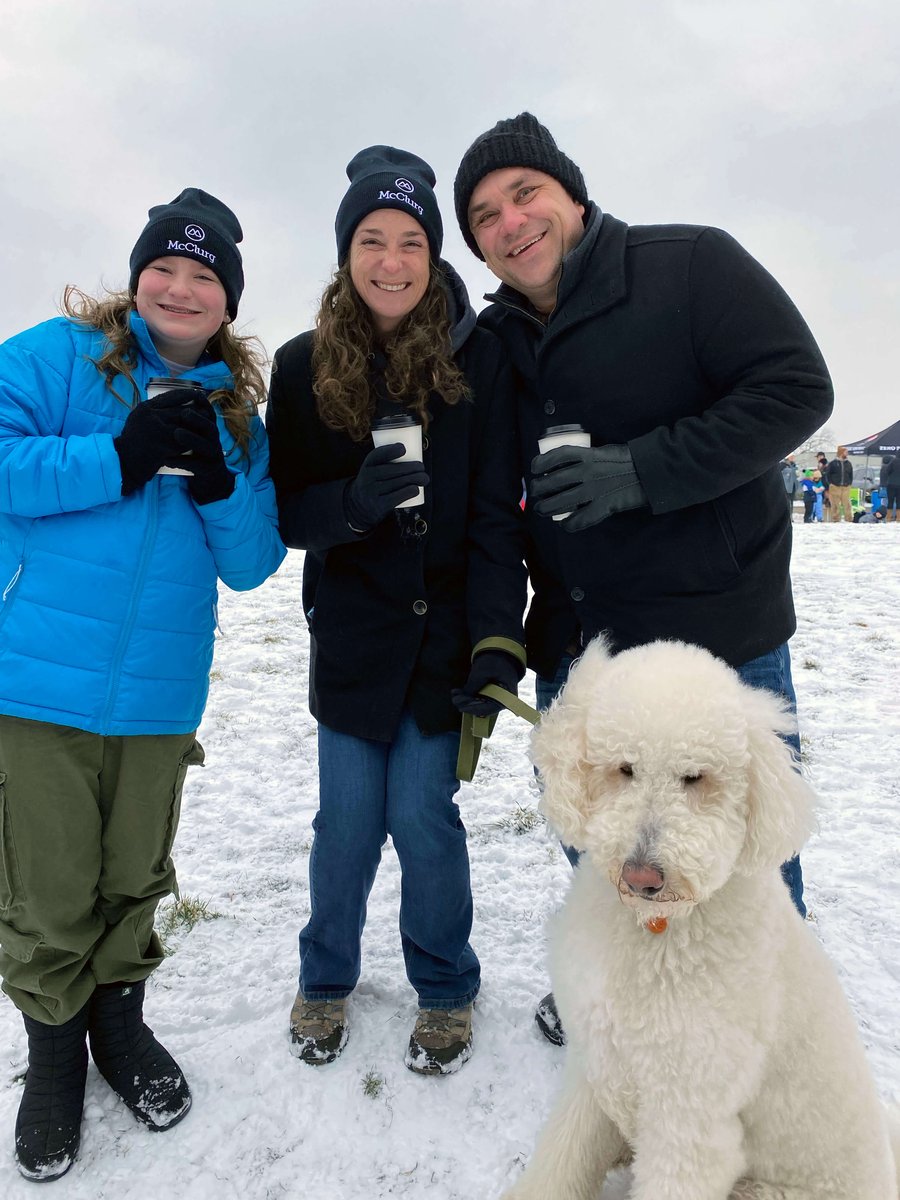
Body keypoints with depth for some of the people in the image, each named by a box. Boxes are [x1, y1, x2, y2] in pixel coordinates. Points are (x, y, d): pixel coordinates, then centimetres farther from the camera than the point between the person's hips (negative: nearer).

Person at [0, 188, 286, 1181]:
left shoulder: (235, 411, 9)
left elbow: (252, 563, 4)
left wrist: (219, 481, -13)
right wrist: (120, 460, -19)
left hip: (159, 694, 3)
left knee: (135, 882, 17)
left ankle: (120, 1013, 43)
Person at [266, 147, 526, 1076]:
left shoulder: (478, 358, -4)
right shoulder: (304, 365, 0)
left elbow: (497, 512, -8)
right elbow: (284, 510, 0)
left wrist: (498, 639, -16)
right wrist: (352, 502, -22)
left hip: (444, 629, -1)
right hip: (349, 630, 2)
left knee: (422, 813, 1)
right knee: (348, 817, 7)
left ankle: (444, 990, 29)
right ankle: (325, 979, 35)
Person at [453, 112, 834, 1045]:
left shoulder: (691, 264, -7)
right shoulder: (495, 342, 8)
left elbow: (794, 389, -15)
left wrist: (640, 470, -23)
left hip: (717, 628, -5)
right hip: (574, 645, 6)